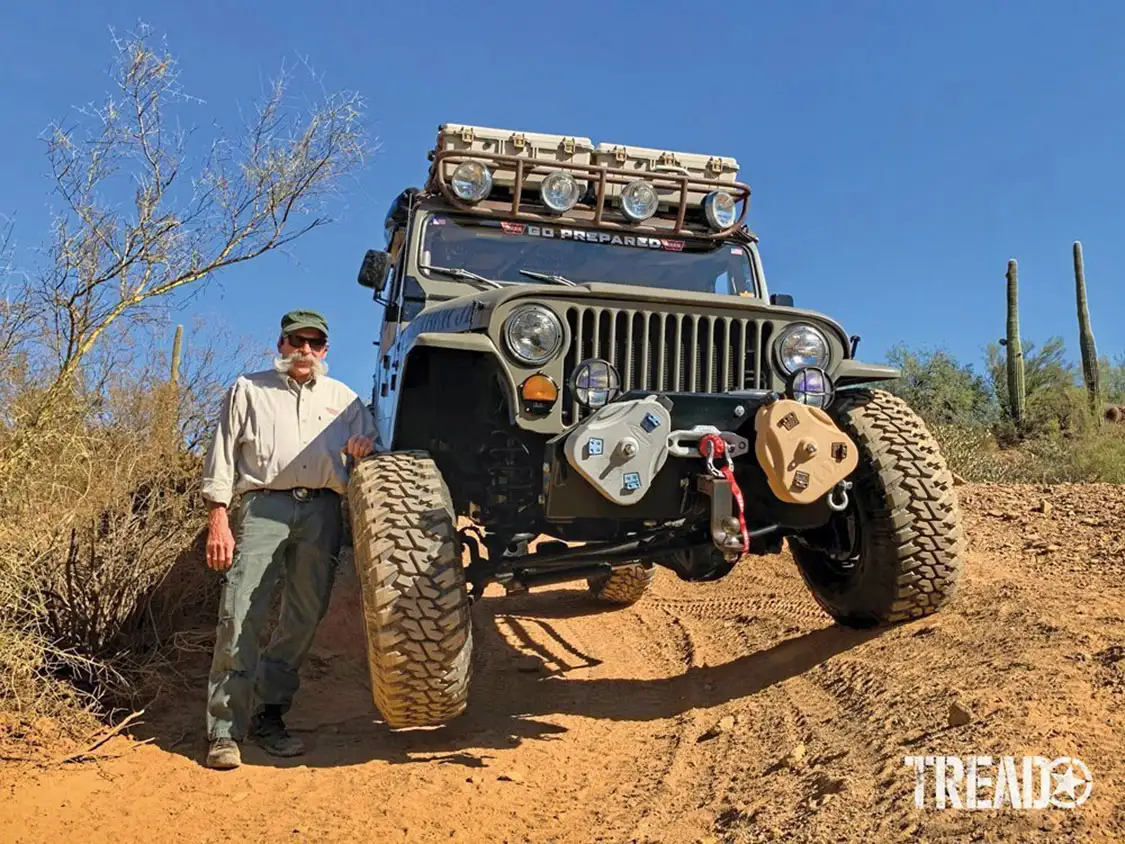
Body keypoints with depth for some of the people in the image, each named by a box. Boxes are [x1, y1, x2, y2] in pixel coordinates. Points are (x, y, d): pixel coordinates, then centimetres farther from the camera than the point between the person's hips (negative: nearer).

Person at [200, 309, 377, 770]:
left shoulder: (344, 398, 23)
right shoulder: (248, 390, 17)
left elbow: (371, 447, 23)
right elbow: (222, 456, 10)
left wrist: (365, 447, -2)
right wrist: (218, 518, -1)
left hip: (322, 511, 3)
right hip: (263, 505, -3)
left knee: (303, 620, 2)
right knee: (240, 615, -12)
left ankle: (269, 717, 15)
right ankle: (225, 731, -8)